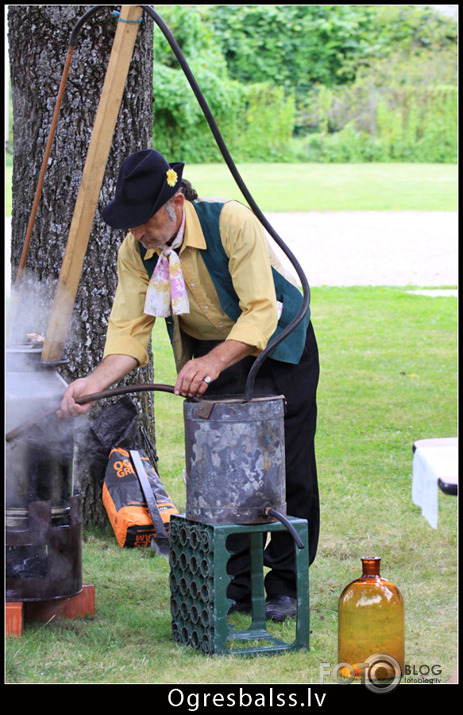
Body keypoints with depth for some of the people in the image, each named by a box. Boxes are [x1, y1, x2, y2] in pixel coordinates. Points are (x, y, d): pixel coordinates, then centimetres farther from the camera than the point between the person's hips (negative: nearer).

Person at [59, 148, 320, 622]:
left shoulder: (231, 222, -31)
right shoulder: (135, 250, -16)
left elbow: (260, 313, -33)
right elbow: (129, 329, -15)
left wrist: (214, 361, -46)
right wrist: (97, 381, -33)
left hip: (276, 346, -4)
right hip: (208, 352, 4)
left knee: (287, 469, -4)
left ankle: (285, 586, 8)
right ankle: (235, 586, 7)